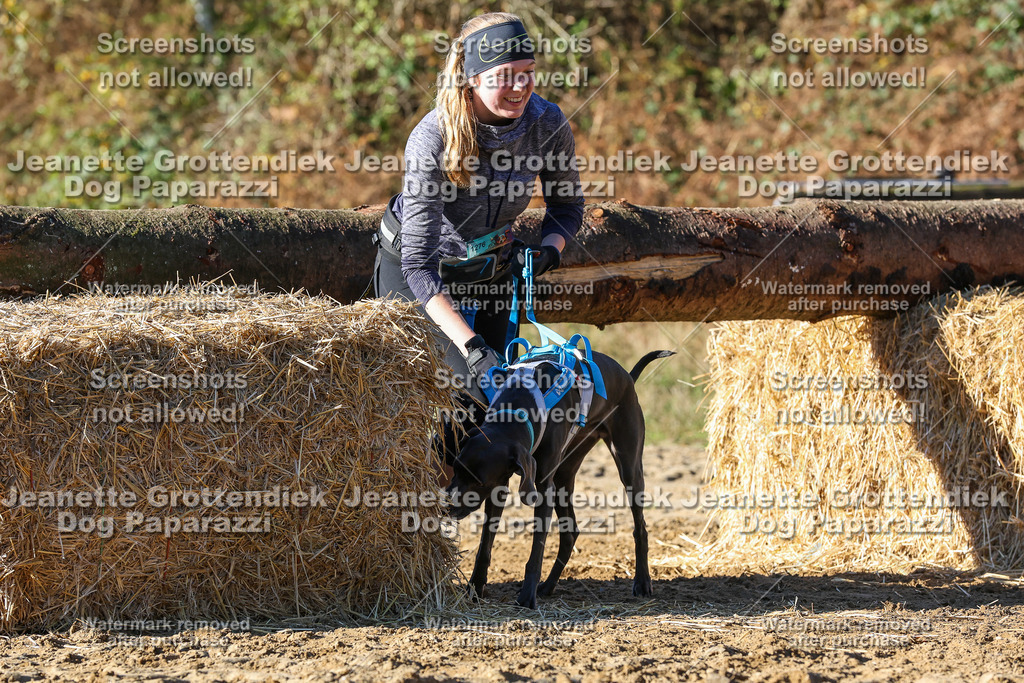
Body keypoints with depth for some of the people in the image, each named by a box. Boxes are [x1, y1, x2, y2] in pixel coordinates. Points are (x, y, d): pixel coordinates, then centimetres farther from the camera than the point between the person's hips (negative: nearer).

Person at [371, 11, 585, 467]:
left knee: (488, 401, -1)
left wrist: (548, 248, -23)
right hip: (413, 271, -4)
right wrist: (471, 347, -47)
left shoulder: (548, 123, -21)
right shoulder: (433, 139, -34)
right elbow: (419, 264, -37)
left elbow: (568, 205, 1)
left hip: (492, 268, 4)